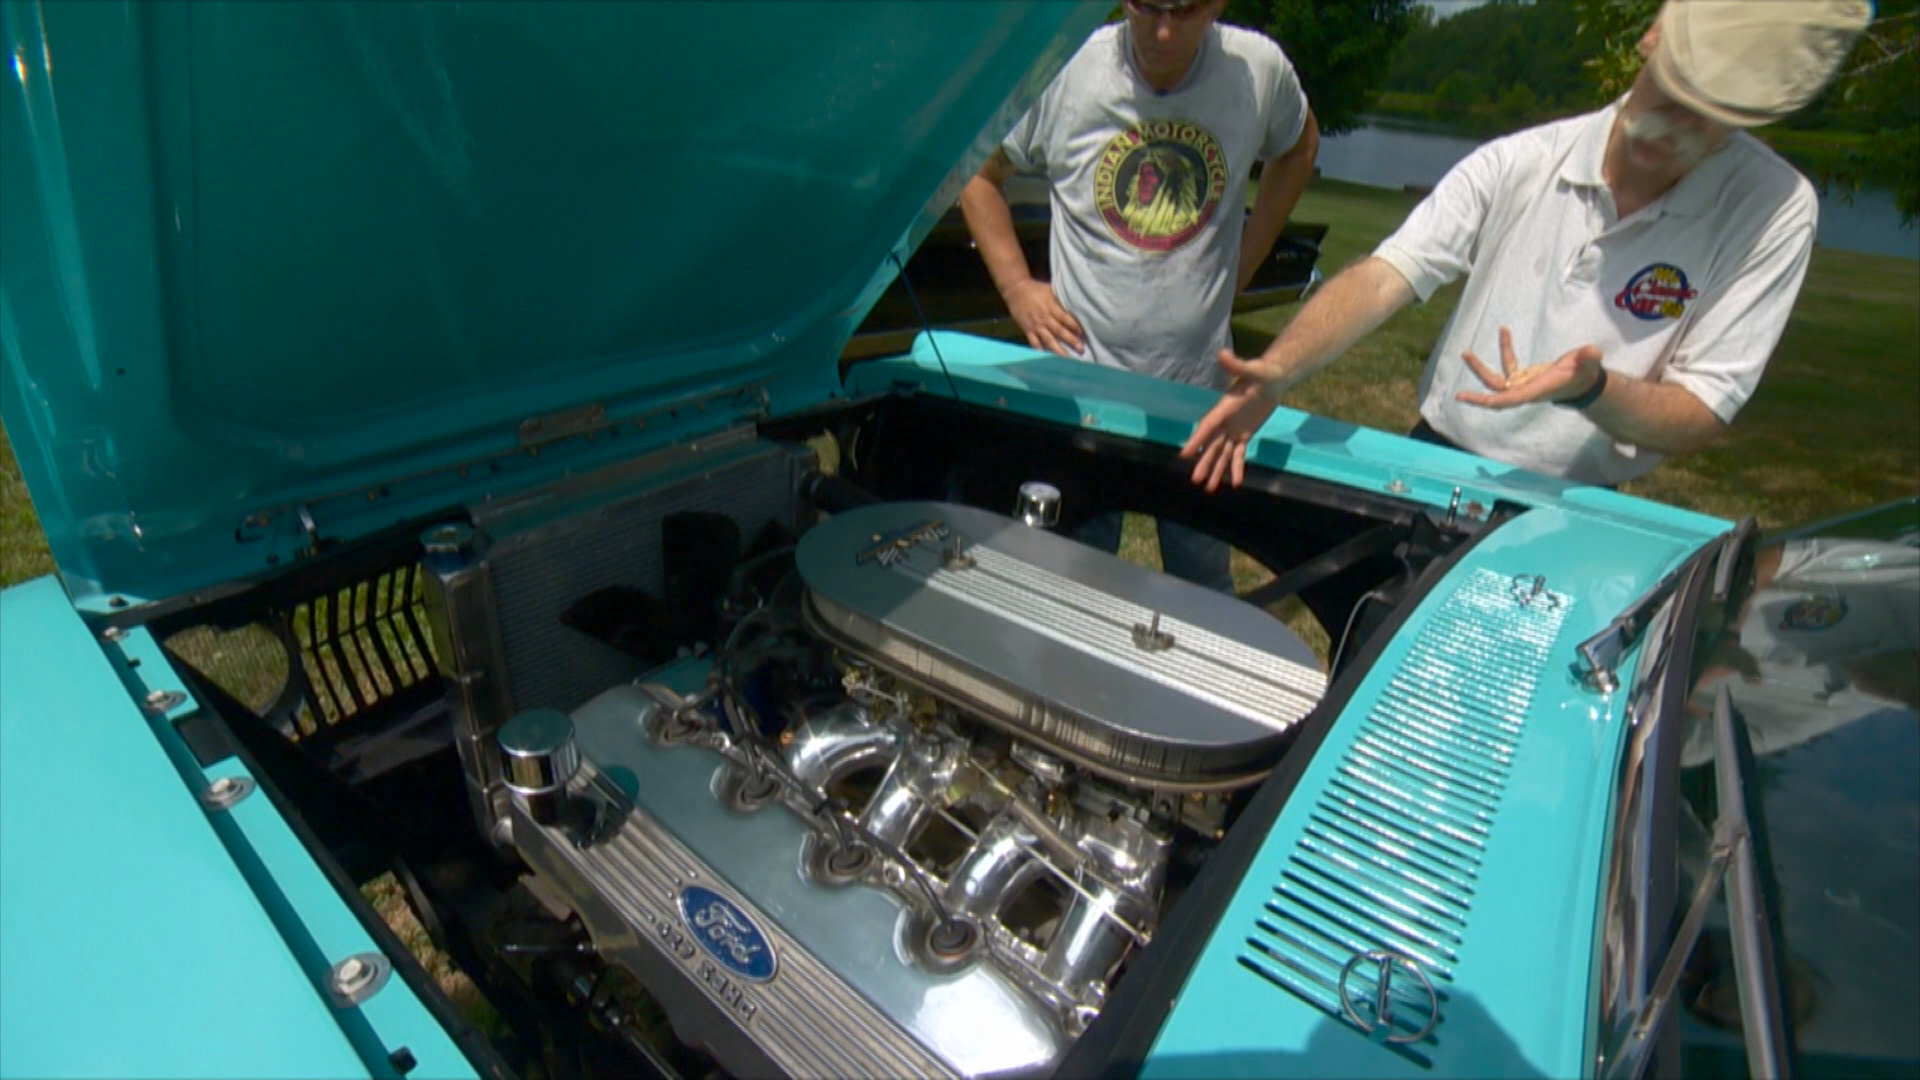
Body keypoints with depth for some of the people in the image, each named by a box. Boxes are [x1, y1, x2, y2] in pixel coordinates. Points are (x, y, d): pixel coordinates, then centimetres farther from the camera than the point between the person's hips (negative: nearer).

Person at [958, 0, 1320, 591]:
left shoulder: (1260, 68, -3)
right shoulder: (1068, 69, -9)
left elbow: (1298, 147, 19)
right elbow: (977, 173, 4)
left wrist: (1246, 256, 9)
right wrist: (1015, 285, -4)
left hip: (1200, 384, 2)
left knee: (1204, 586, 15)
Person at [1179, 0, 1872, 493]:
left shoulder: (1774, 211, -9)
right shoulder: (1519, 162, -7)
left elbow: (1699, 419, -11)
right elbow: (1381, 278, -16)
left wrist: (1591, 390, -32)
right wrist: (1276, 371, -33)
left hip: (1572, 512, -1)